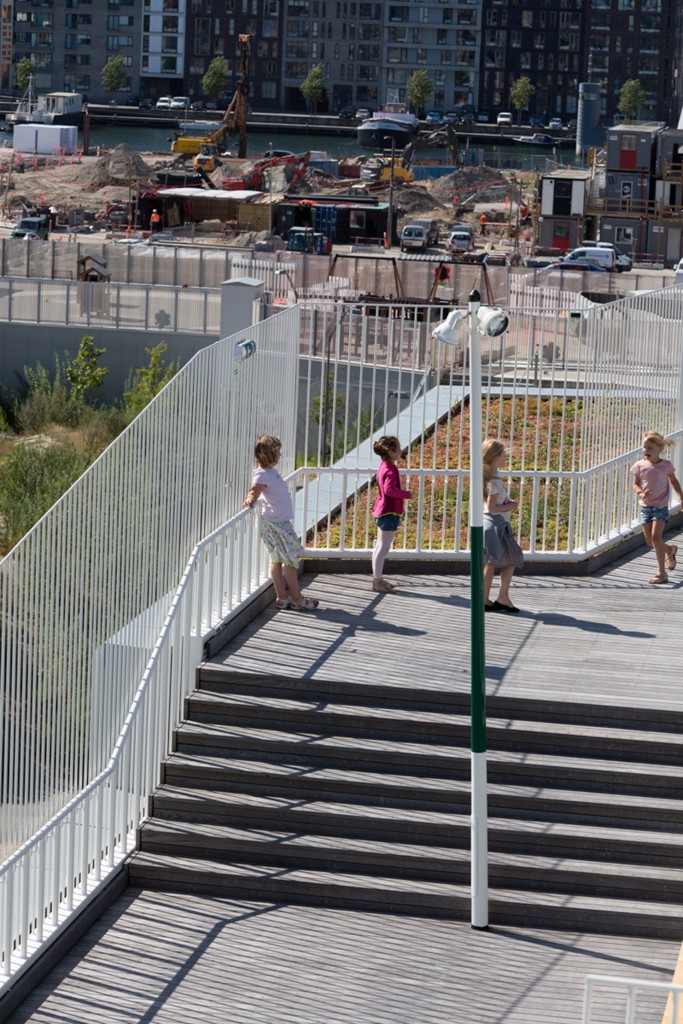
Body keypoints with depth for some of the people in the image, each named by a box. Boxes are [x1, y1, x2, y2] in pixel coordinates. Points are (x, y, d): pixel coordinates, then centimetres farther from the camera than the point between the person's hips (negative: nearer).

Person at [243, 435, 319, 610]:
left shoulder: (270, 472, 9)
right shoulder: (262, 474, -19)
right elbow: (254, 491, -29)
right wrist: (249, 500, -48)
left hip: (281, 521, 10)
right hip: (276, 523, -10)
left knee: (277, 559, 13)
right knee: (292, 559, -1)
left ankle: (282, 597, 19)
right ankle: (297, 599, 7)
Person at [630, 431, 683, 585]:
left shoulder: (666, 465, -7)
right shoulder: (640, 466, -4)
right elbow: (635, 484, 3)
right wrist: (641, 493, -17)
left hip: (661, 506, -3)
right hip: (645, 506, 3)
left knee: (656, 536, -15)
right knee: (649, 540, 7)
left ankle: (661, 573, -8)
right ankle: (670, 550, 40)